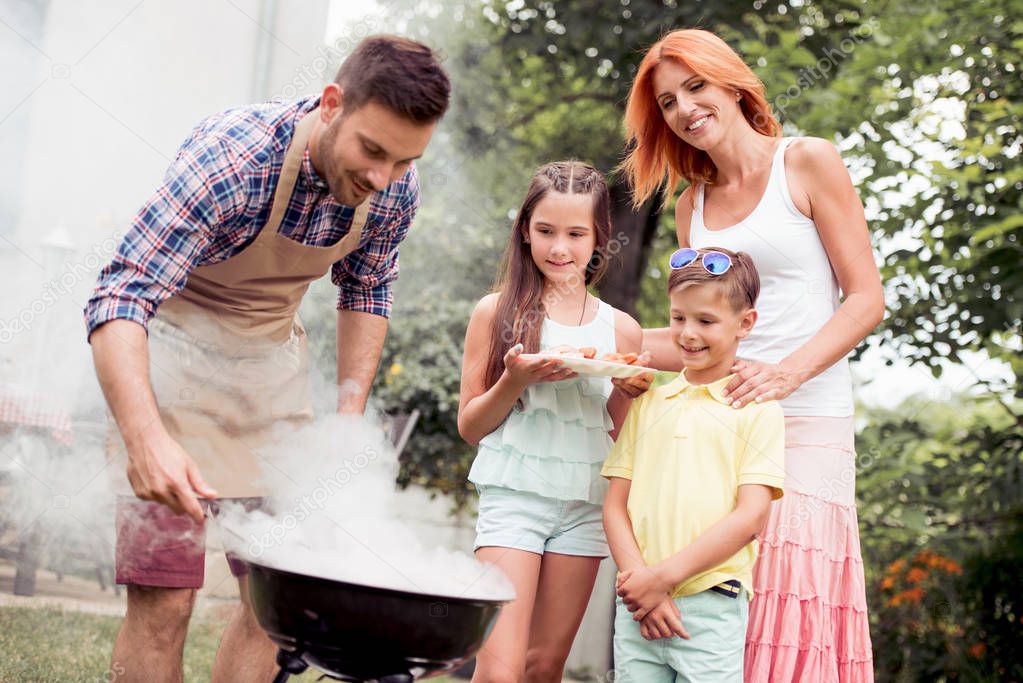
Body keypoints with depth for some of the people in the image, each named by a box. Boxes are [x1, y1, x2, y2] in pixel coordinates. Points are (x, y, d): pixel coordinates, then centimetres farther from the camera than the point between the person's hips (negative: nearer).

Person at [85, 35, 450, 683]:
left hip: (275, 358, 6)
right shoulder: (234, 155, -29)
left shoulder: (396, 191, -11)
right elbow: (121, 296, -33)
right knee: (163, 599, -9)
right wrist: (145, 437, -47)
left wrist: (349, 421, 1)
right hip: (175, 345, -5)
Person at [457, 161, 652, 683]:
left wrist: (627, 392, -8)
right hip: (514, 496, -2)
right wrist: (515, 381, -15)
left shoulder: (620, 330, 7)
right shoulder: (498, 312, 1)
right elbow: (469, 426, 2)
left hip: (585, 505, 3)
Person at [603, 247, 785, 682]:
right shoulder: (648, 402, 13)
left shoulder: (756, 409, 1)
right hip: (637, 609, 3)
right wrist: (638, 580, -6)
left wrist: (663, 575, -12)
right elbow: (615, 506, 9)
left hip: (711, 608, -3)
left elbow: (750, 516, -7)